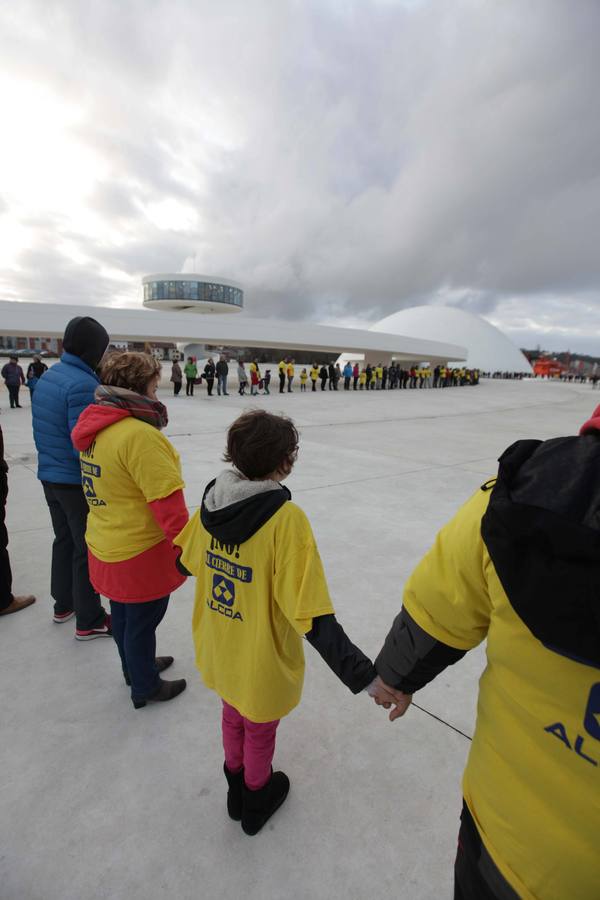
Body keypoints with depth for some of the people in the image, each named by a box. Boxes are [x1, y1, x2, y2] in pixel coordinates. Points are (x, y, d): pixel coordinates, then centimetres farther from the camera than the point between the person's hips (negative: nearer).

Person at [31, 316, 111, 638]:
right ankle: (89, 621, 17)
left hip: (49, 476, 9)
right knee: (88, 549, 4)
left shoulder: (46, 377, 6)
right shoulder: (83, 384, -22)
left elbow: (41, 432, 14)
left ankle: (64, 604, 38)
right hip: (78, 481, -9)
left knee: (64, 540, 22)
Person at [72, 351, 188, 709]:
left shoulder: (94, 426, 1)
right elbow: (168, 505, -26)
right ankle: (145, 688, 38)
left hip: (108, 545, 9)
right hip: (141, 552, -8)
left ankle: (137, 667, 51)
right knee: (142, 622, 14)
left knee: (123, 615, 26)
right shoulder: (139, 435, -28)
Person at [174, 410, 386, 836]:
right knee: (260, 731, 26)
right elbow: (313, 618, -33)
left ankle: (236, 787, 59)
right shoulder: (286, 519, -32)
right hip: (262, 662, -5)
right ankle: (256, 799, 55)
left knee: (233, 713, 32)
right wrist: (365, 675, -27)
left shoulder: (212, 500, -14)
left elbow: (188, 562, 3)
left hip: (219, 651, 5)